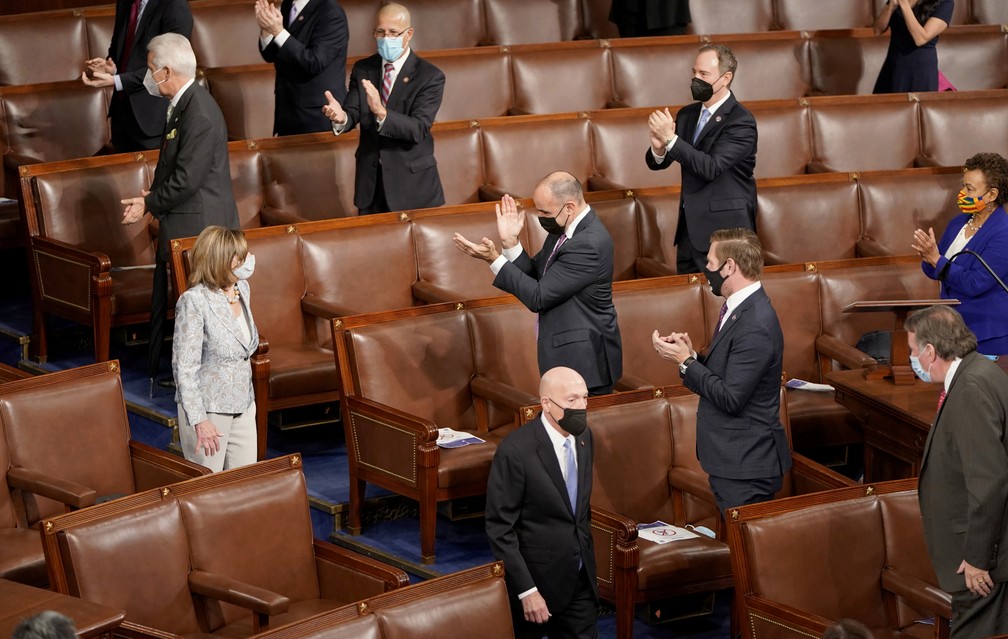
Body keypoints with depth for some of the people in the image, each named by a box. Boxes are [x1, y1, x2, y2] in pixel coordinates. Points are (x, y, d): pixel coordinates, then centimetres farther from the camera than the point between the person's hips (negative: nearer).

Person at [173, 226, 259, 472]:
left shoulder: (242, 289, 3)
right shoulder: (194, 301, -20)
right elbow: (184, 366, -21)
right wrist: (199, 420, -24)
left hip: (243, 404, 7)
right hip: (208, 408, -7)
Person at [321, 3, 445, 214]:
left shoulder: (430, 76, -10)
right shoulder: (362, 69, 4)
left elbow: (419, 129, -21)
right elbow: (353, 113, -6)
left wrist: (381, 112, -37)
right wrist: (341, 117, -32)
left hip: (412, 182, -4)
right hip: (370, 179, 4)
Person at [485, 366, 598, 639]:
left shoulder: (584, 437, 1)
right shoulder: (515, 451, -21)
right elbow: (500, 529, -18)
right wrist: (526, 591, -20)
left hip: (581, 580, 6)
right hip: (535, 580, -6)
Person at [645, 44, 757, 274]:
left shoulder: (741, 122, -12)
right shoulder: (687, 115, 10)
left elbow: (712, 168, -22)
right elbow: (656, 163, 10)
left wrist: (671, 139, -26)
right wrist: (658, 148, -14)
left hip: (724, 230, -7)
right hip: (690, 229, 7)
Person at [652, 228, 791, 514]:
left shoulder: (755, 325, -22)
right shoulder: (740, 309, 10)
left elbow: (730, 398, -23)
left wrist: (685, 360, -15)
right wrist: (692, 356, -2)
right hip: (735, 460, 10)